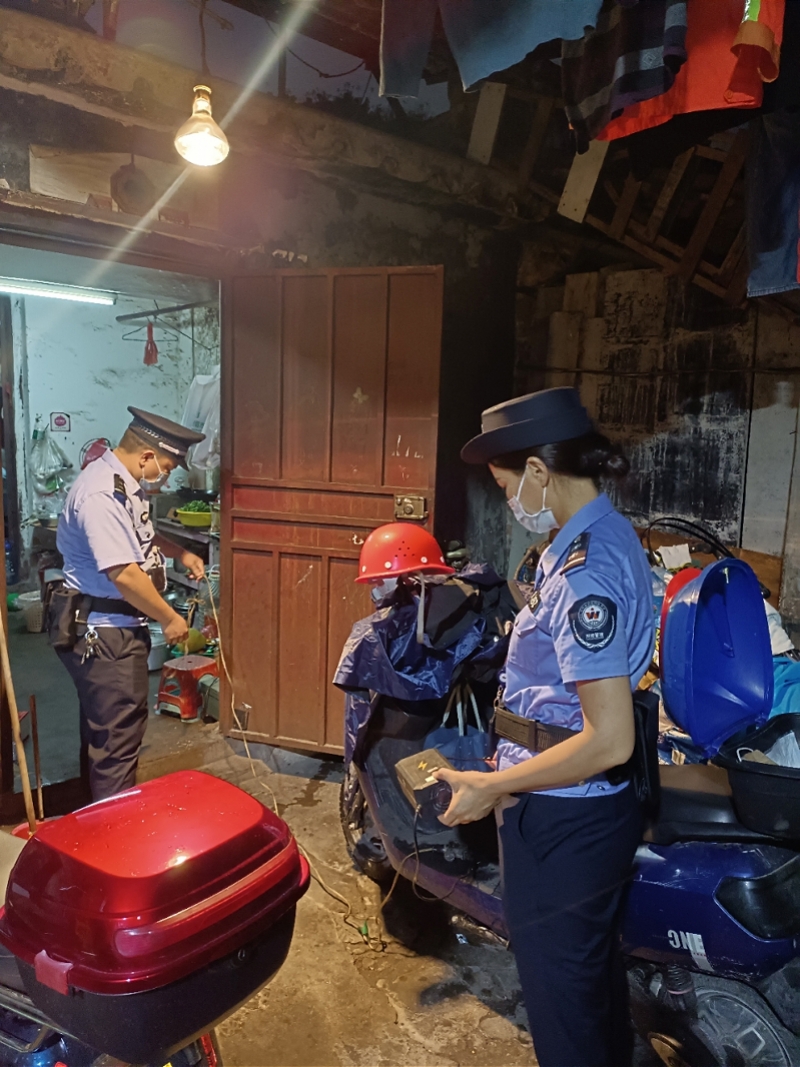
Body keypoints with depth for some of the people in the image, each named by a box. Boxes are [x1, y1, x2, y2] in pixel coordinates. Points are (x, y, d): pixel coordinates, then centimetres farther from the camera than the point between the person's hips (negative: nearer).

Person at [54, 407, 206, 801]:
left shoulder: (122, 482, 7)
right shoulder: (100, 495, -26)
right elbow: (124, 574, -28)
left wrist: (180, 553, 13)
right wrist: (169, 618, -17)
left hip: (109, 627, 11)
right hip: (102, 634, -11)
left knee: (103, 725, 24)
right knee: (118, 734, 0)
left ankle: (97, 805, 41)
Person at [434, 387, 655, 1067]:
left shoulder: (585, 571, -28)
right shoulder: (609, 533, 4)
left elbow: (610, 740, -29)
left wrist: (492, 787, -21)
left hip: (561, 821, -10)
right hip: (598, 808, 10)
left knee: (559, 989, 11)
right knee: (595, 961, 29)